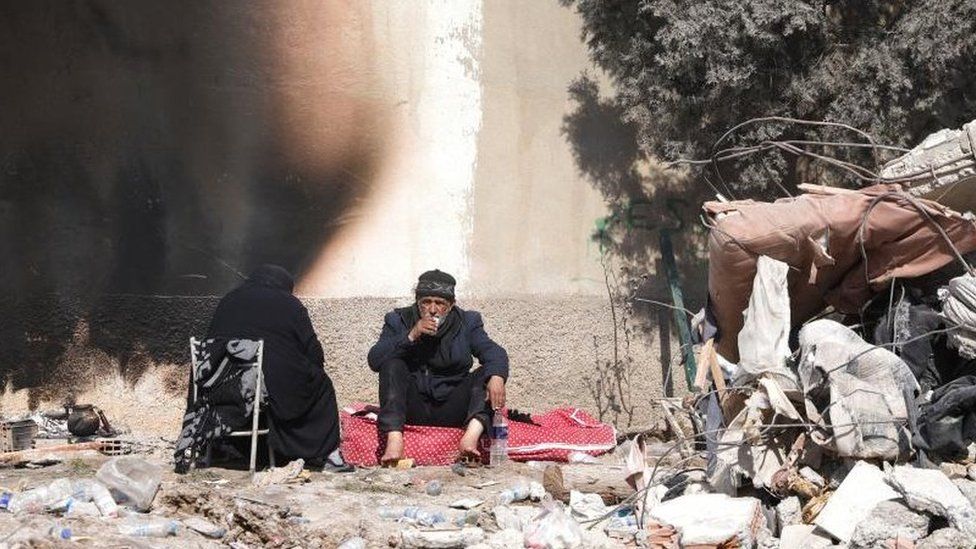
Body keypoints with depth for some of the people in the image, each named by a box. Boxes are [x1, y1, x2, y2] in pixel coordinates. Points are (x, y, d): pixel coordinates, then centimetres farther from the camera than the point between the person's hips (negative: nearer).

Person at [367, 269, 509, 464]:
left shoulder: (467, 322, 7)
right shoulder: (399, 320, 6)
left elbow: (494, 353, -10)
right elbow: (374, 360, -8)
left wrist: (497, 377, -34)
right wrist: (411, 336, -19)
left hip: (451, 409, 1)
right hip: (413, 409, -1)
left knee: (487, 373, -19)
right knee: (392, 365, -23)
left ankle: (472, 433, -45)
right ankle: (394, 438, -39)